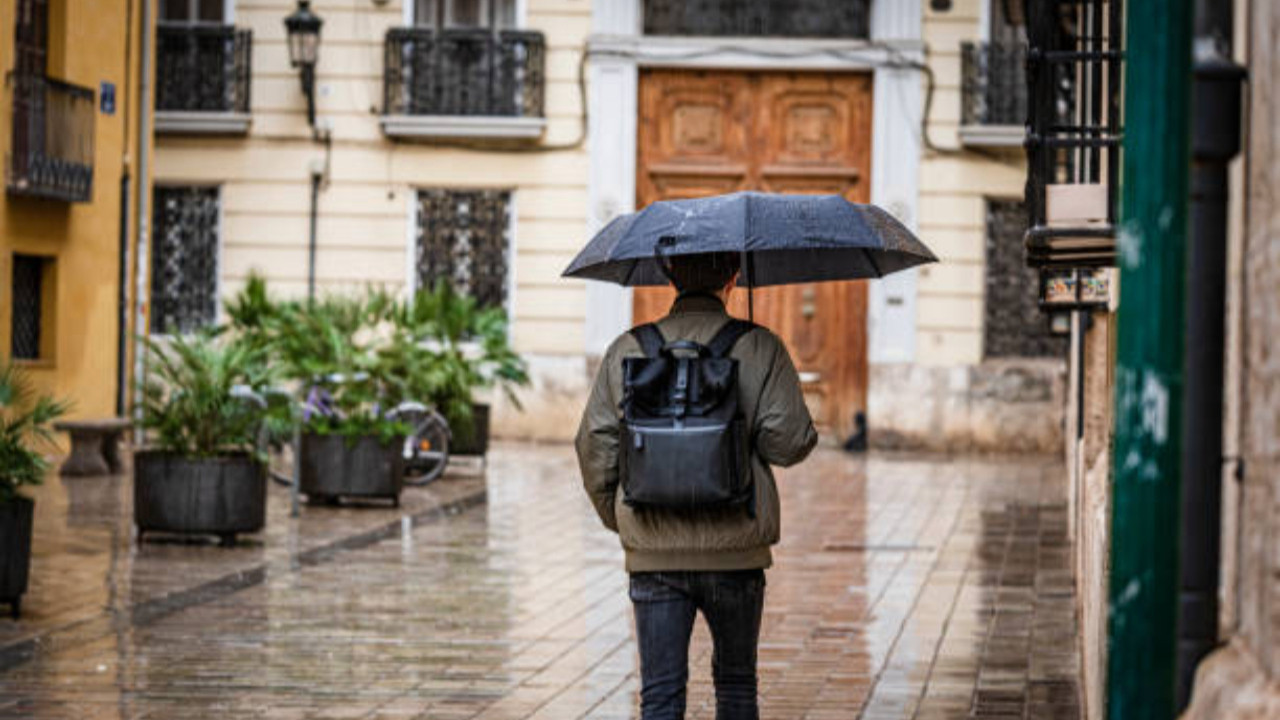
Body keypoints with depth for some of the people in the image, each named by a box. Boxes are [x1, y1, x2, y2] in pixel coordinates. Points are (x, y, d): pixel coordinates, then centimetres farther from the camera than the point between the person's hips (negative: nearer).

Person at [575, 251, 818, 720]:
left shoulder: (628, 350, 4)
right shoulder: (759, 349, -3)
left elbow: (594, 446, 4)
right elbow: (788, 443, -9)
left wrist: (615, 516, 18)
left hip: (652, 553, 1)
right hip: (734, 549, -1)